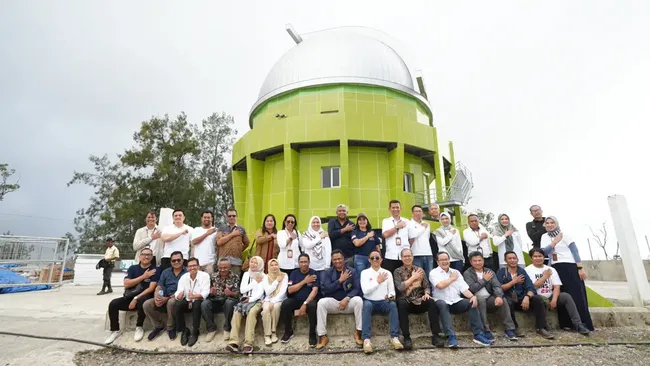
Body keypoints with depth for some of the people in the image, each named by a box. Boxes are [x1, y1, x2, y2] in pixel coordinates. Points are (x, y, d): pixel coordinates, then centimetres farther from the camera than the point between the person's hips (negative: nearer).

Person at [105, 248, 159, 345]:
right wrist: (143, 276, -12)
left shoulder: (155, 270, -5)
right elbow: (126, 284, -5)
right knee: (113, 304, -18)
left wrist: (136, 298, -21)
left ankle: (139, 327, -13)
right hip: (129, 297, 4)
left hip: (145, 297, -4)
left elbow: (151, 288, -13)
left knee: (142, 300, -36)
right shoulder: (133, 268, 8)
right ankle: (115, 330, -1)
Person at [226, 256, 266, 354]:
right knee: (237, 312, -28)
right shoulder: (246, 274, 15)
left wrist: (250, 299, -19)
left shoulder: (263, 276, 4)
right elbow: (242, 290, 5)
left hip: (257, 301, -3)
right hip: (245, 299, 3)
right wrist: (255, 282, -1)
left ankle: (248, 343, -36)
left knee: (251, 312, -35)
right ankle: (233, 342, -34)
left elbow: (260, 292, -6)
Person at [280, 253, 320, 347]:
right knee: (285, 304, -27)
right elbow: (290, 290, -4)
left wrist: (305, 304, -26)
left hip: (309, 300, -2)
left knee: (312, 305, -35)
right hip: (295, 300, 3)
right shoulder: (294, 273, 7)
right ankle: (288, 331, -6)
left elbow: (314, 291, -14)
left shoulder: (314, 274, -2)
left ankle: (312, 334, -16)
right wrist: (304, 281, -11)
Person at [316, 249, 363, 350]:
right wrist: (340, 280, -17)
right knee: (321, 302, -30)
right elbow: (325, 289, -11)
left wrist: (346, 298, -23)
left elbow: (357, 289, -6)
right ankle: (322, 336, -23)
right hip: (332, 302, 0)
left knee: (358, 300, -31)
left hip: (348, 302, 0)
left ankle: (358, 332, -16)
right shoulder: (326, 272, 2)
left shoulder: (352, 271, 2)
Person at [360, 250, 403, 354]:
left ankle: (394, 337, -28)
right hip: (370, 301, -2)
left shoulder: (387, 273, 9)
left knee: (393, 304, -30)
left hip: (383, 302, 2)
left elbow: (392, 290, 6)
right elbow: (365, 290, -10)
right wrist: (378, 281, -10)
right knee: (367, 305, -36)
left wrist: (391, 296, -17)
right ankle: (366, 339, -38)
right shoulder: (365, 272, 2)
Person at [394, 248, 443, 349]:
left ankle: (435, 336, -20)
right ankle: (406, 338, -27)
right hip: (406, 301, -2)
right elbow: (400, 287, -9)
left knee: (431, 302, -28)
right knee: (401, 304, -36)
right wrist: (413, 277, -8)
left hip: (419, 301, 2)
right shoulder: (398, 271, 5)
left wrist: (426, 293, -14)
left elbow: (427, 286, 9)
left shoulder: (420, 270, 13)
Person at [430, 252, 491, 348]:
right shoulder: (434, 273, 1)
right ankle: (451, 336, -40)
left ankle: (478, 334, -19)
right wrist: (452, 278, -3)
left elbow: (464, 288, 5)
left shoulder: (456, 272, 16)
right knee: (442, 304, -37)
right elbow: (440, 285, -19)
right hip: (442, 302, -4)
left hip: (456, 302, 4)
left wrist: (472, 296, -16)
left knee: (472, 303, -21)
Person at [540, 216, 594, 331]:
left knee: (577, 295, -5)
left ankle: (585, 325, 0)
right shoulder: (544, 236, 9)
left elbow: (575, 251, -6)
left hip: (570, 267, -4)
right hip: (556, 269, 4)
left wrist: (580, 268, -13)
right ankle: (568, 324, 10)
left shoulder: (564, 234, -1)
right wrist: (555, 242, -14)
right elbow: (543, 251, -4)